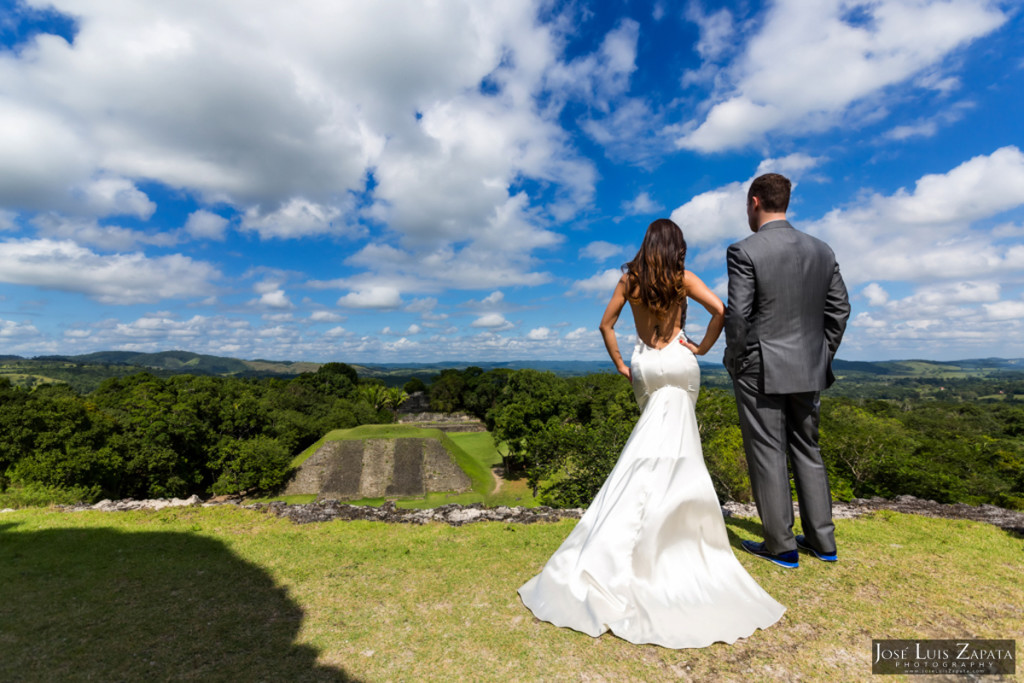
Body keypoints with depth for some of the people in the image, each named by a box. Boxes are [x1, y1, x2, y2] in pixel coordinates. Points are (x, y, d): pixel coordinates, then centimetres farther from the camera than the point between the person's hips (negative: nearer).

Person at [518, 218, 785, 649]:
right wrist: (703, 347, -1)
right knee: (663, 458, -2)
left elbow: (606, 325, 4)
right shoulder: (682, 278, -3)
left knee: (653, 453, 16)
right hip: (677, 363, -3)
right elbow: (719, 309, -14)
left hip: (644, 367, 4)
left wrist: (620, 366, 9)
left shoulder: (630, 279, 4)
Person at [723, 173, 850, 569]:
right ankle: (822, 540, 28)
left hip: (761, 371, -6)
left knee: (767, 456, 4)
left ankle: (781, 547, 16)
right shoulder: (821, 250, 7)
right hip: (808, 371, 7)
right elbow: (840, 309, 9)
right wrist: (822, 357, 17)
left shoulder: (744, 252, -12)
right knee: (807, 451, 18)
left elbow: (737, 316, -16)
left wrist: (734, 362, -3)